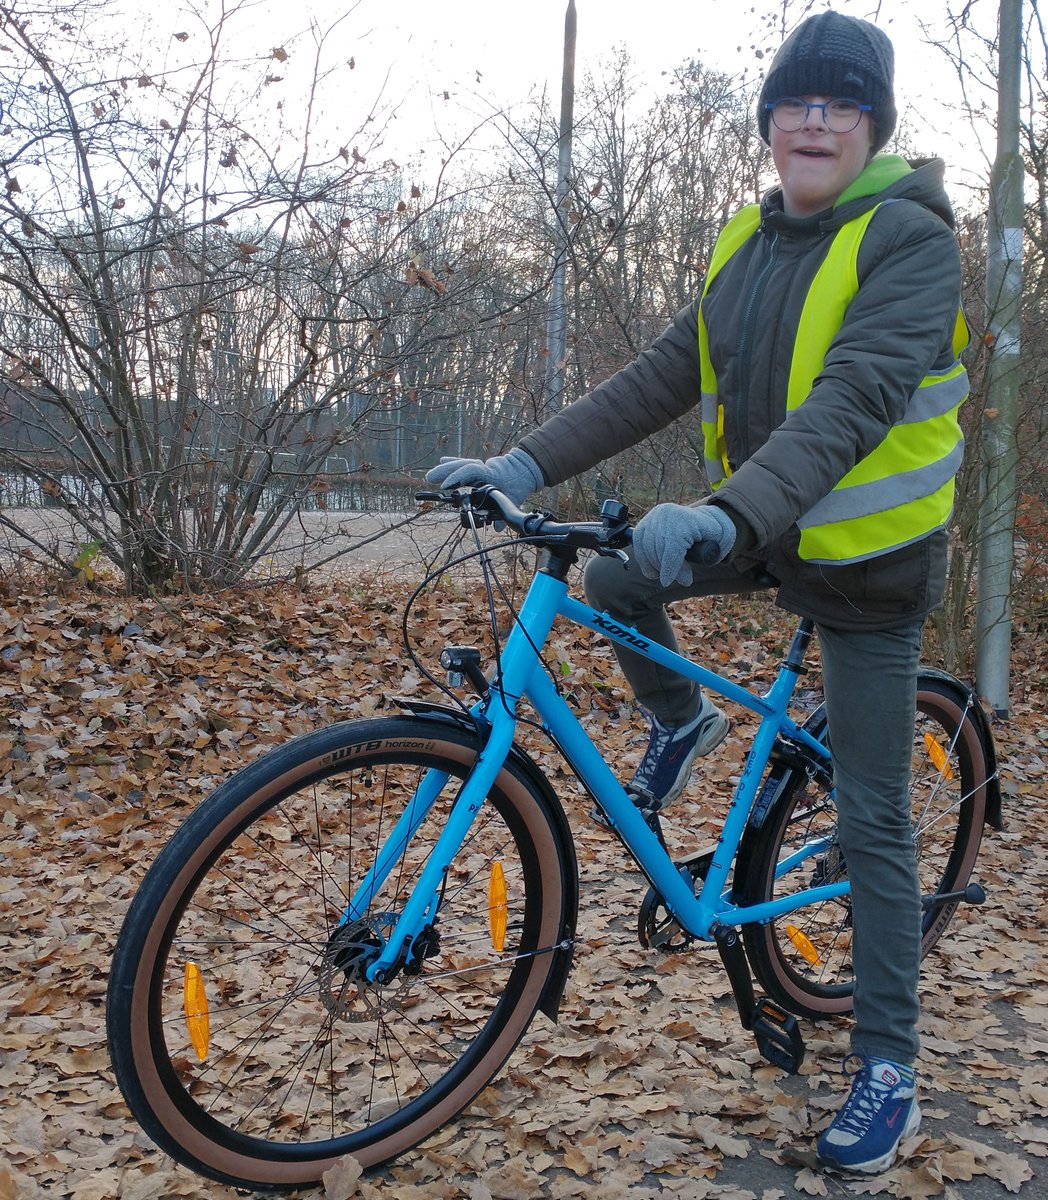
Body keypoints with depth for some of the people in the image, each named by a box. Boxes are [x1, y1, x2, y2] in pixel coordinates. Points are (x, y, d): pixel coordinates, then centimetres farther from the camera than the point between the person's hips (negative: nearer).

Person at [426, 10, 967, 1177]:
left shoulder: (910, 240, -19)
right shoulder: (750, 242, 3)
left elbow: (856, 398, -34)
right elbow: (666, 375, -1)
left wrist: (729, 518, -50)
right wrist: (527, 462, -11)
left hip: (867, 557, -6)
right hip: (768, 527, 7)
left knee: (870, 822, -2)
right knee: (613, 578, -1)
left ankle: (887, 1067, 12)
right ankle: (680, 726, 26)